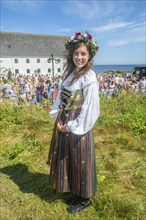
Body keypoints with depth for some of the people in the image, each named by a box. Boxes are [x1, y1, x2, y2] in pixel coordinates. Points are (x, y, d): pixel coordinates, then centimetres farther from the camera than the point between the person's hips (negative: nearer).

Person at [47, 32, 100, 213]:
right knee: (66, 158, 21)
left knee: (80, 161, 9)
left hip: (78, 126, -8)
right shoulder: (69, 73, 6)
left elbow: (90, 108, -19)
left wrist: (72, 126, -15)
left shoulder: (89, 79, -17)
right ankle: (75, 191, 46)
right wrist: (58, 118, 1)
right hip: (63, 123, 8)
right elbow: (61, 97, 10)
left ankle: (84, 198, 35)